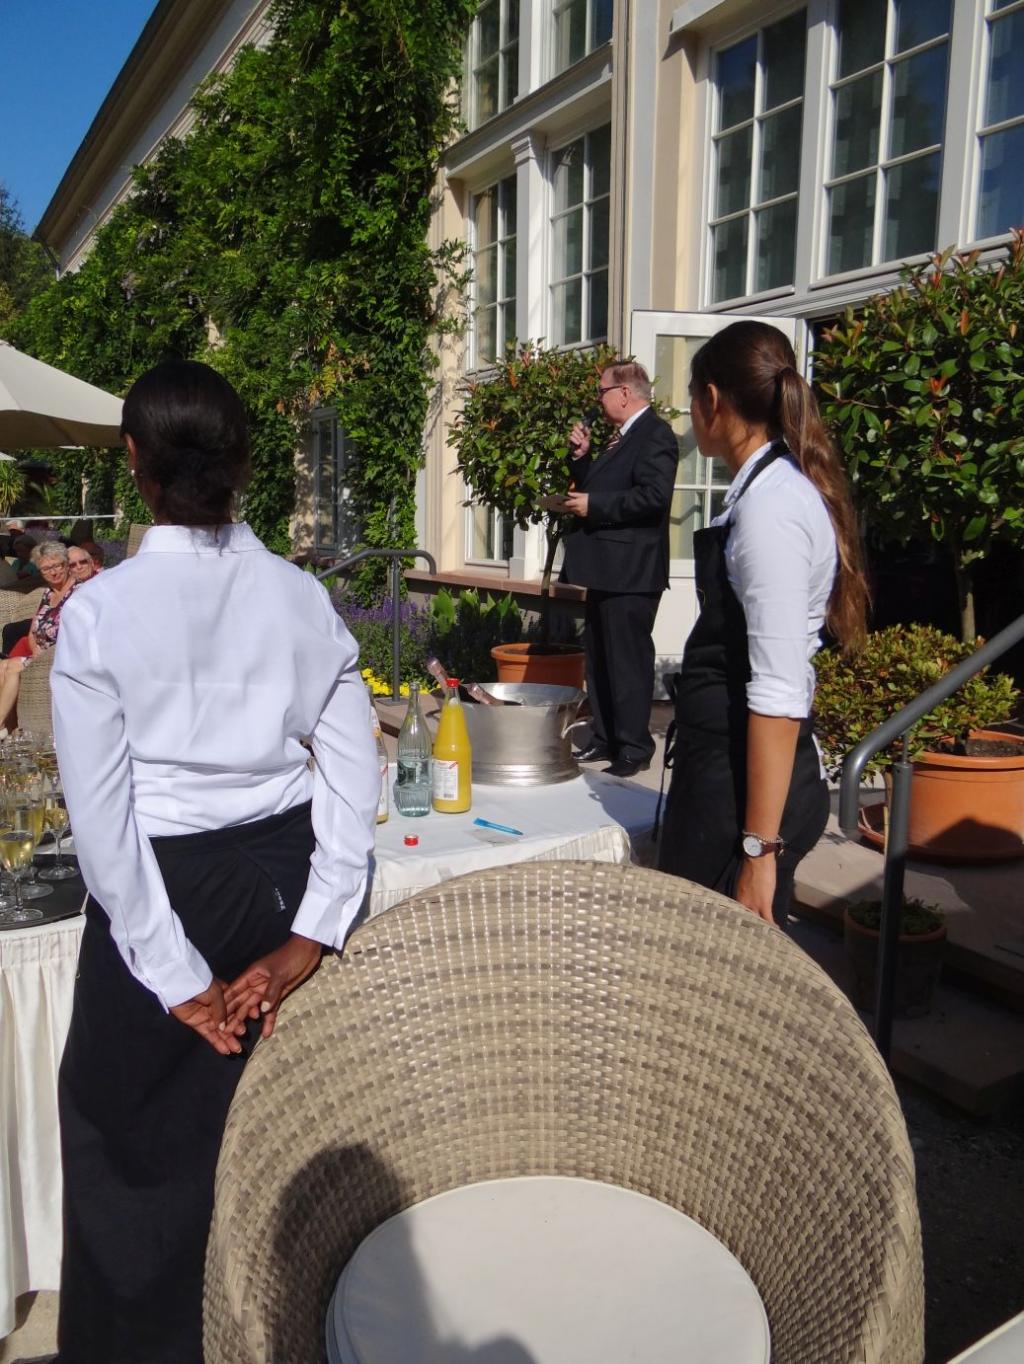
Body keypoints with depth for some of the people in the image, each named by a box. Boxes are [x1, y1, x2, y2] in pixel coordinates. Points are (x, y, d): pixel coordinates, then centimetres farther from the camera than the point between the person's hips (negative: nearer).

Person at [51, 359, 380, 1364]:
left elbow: (100, 818, -12)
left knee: (136, 1127, 19)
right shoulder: (301, 596, -4)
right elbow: (354, 777, -5)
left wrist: (178, 978, -6)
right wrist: (313, 933, -2)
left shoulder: (99, 612, -12)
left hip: (161, 889, -3)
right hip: (284, 875, 3)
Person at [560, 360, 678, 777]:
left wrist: (593, 506, -17)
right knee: (599, 659, 15)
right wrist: (581, 457, 7)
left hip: (630, 572, -10)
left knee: (628, 660, -5)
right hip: (605, 570, 10)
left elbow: (654, 496, -24)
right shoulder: (619, 437, 19)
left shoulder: (655, 435, -11)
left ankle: (634, 748, 4)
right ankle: (605, 738, 25)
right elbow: (596, 486, 23)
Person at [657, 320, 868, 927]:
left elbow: (780, 693, -22)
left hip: (748, 779, -9)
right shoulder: (769, 488, 11)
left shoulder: (770, 507, -18)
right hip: (725, 765, 9)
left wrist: (760, 848, -20)